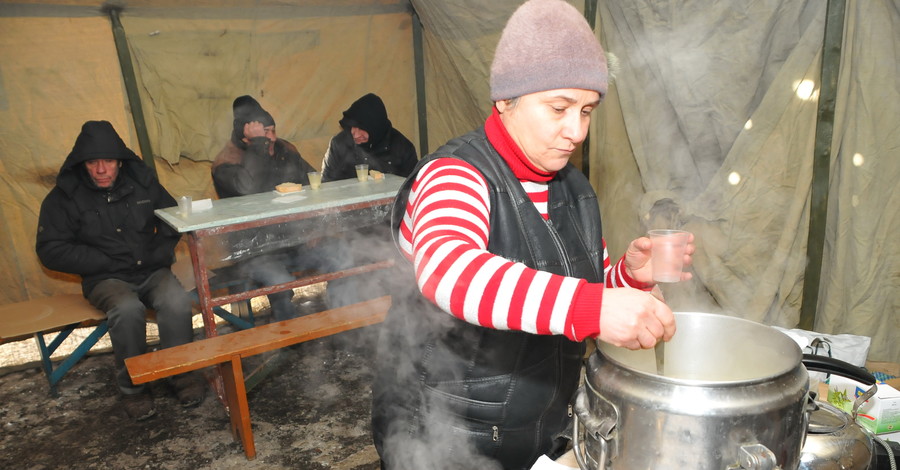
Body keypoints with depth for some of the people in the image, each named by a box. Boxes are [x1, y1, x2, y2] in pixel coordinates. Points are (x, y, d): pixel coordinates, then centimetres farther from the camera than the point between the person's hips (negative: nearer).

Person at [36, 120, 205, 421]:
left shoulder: (141, 181, 4)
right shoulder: (65, 196, -3)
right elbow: (51, 250, -3)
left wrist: (161, 252, 0)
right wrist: (107, 262, -10)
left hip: (152, 272, 2)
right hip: (106, 279, -2)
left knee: (177, 302, -31)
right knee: (127, 309, -35)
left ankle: (183, 374, -10)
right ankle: (132, 387, -13)